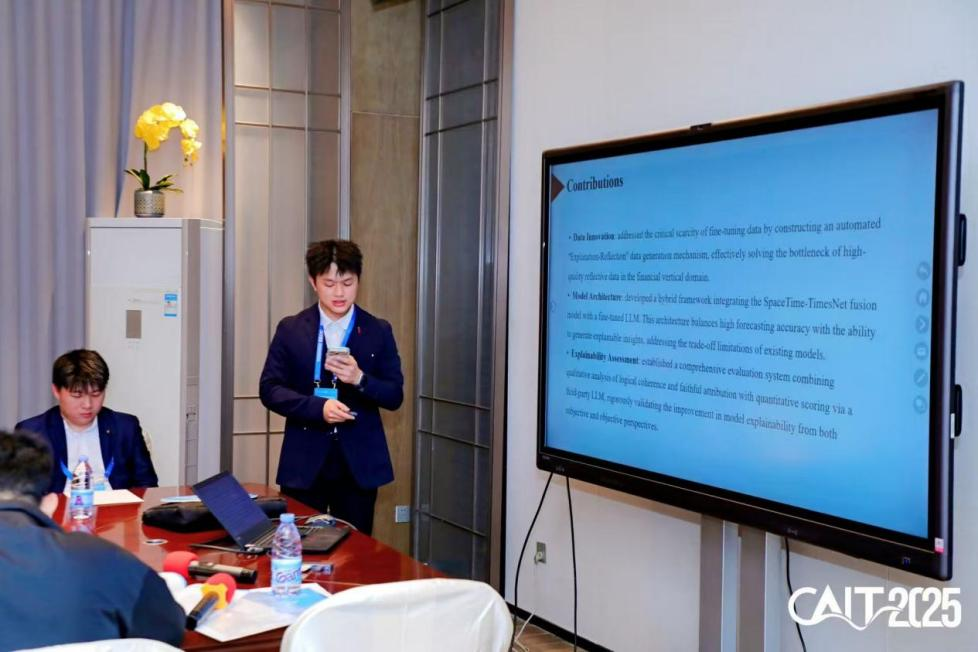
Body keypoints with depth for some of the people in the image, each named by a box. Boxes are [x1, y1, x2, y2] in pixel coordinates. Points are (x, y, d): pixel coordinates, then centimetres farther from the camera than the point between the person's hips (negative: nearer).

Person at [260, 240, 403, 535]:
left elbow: (395, 396, 3)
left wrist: (360, 379, -17)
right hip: (304, 463, 0)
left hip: (359, 464, 1)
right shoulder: (291, 330, 3)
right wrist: (318, 407, -16)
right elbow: (269, 389, -1)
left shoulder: (379, 332, 4)